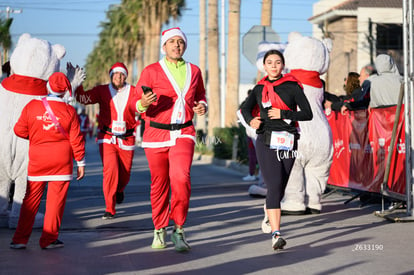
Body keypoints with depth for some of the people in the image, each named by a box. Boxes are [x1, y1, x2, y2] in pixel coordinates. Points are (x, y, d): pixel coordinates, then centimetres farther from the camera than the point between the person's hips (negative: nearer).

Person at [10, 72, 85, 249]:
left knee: (31, 199, 9)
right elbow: (76, 139, -1)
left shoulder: (31, 106, -2)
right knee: (56, 199, 4)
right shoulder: (69, 111, -4)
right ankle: (49, 239, 6)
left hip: (37, 161, 2)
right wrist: (81, 163, 8)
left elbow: (19, 130, 6)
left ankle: (20, 239, 9)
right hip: (62, 161, -2)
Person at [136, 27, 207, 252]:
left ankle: (178, 229, -8)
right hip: (156, 134, -1)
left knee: (180, 177, -21)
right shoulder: (151, 71, 0)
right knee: (159, 184, 6)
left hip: (183, 134, 1)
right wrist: (143, 104, -24)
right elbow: (137, 104, -1)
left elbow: (200, 94, 25)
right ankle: (159, 230, 24)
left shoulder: (194, 71, 10)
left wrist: (202, 105, 2)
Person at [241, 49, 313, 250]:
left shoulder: (292, 86, 2)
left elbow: (308, 114, -2)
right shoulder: (260, 88, 11)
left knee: (280, 187, 10)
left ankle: (269, 216, 37)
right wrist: (250, 120, 2)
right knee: (274, 186, -14)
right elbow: (245, 108, 24)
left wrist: (283, 114, -12)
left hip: (287, 142, 0)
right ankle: (276, 234, -21)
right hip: (266, 142, 0)